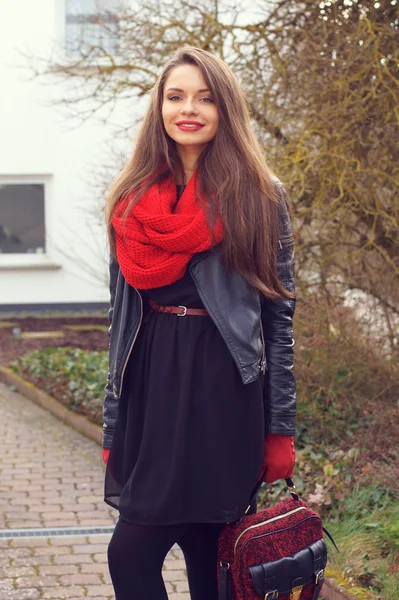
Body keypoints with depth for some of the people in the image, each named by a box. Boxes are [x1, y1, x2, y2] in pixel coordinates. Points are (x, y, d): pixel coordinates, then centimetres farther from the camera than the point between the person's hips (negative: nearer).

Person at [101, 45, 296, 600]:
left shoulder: (260, 196, 2)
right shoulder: (133, 198, 11)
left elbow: (279, 314, -1)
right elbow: (121, 314, 13)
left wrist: (280, 429, -5)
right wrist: (114, 428, 11)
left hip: (225, 388, -4)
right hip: (150, 390, 4)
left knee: (132, 550, -10)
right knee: (202, 554, 4)